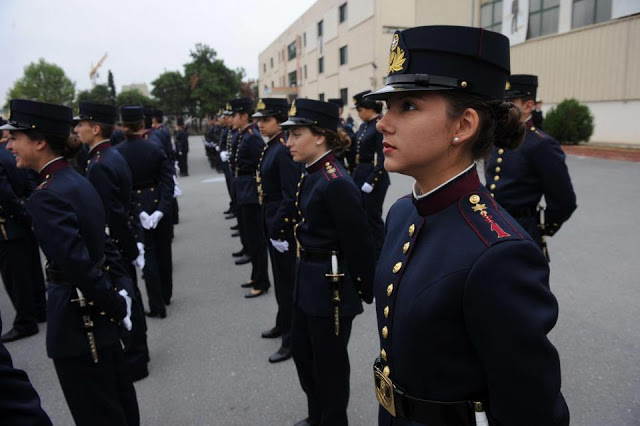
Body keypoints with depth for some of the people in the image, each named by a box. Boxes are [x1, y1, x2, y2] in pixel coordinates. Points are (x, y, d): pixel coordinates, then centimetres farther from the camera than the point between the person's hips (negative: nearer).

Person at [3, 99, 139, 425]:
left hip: (77, 315, -8)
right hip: (98, 309, 8)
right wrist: (116, 302, 10)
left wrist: (117, 307, -16)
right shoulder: (76, 181, 5)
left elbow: (77, 266, -27)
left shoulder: (46, 197, -22)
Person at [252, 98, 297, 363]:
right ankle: (284, 324, 39)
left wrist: (279, 229, -20)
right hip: (272, 220, 9)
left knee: (287, 279, 1)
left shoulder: (284, 150, -19)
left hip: (284, 222, -9)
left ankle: (292, 339, 15)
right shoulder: (270, 147, 9)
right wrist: (270, 225, 15)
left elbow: (291, 195, -23)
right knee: (280, 276, 21)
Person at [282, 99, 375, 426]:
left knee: (329, 362, 10)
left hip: (331, 286, -10)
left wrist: (364, 291, -12)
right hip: (308, 280, 10)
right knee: (301, 350, 23)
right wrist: (303, 272, 14)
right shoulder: (311, 175, 5)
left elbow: (359, 243, -20)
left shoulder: (337, 183, -22)